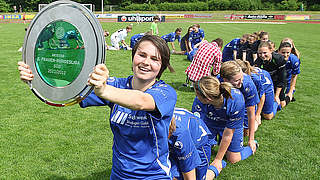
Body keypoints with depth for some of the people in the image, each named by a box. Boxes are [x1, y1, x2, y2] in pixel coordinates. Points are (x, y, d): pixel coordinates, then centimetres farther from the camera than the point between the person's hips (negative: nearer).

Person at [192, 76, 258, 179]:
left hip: (231, 126, -2)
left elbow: (228, 134, -31)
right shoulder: (198, 101, -38)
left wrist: (218, 159, -22)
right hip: (209, 123, 2)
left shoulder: (236, 101, -41)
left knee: (233, 159, 1)